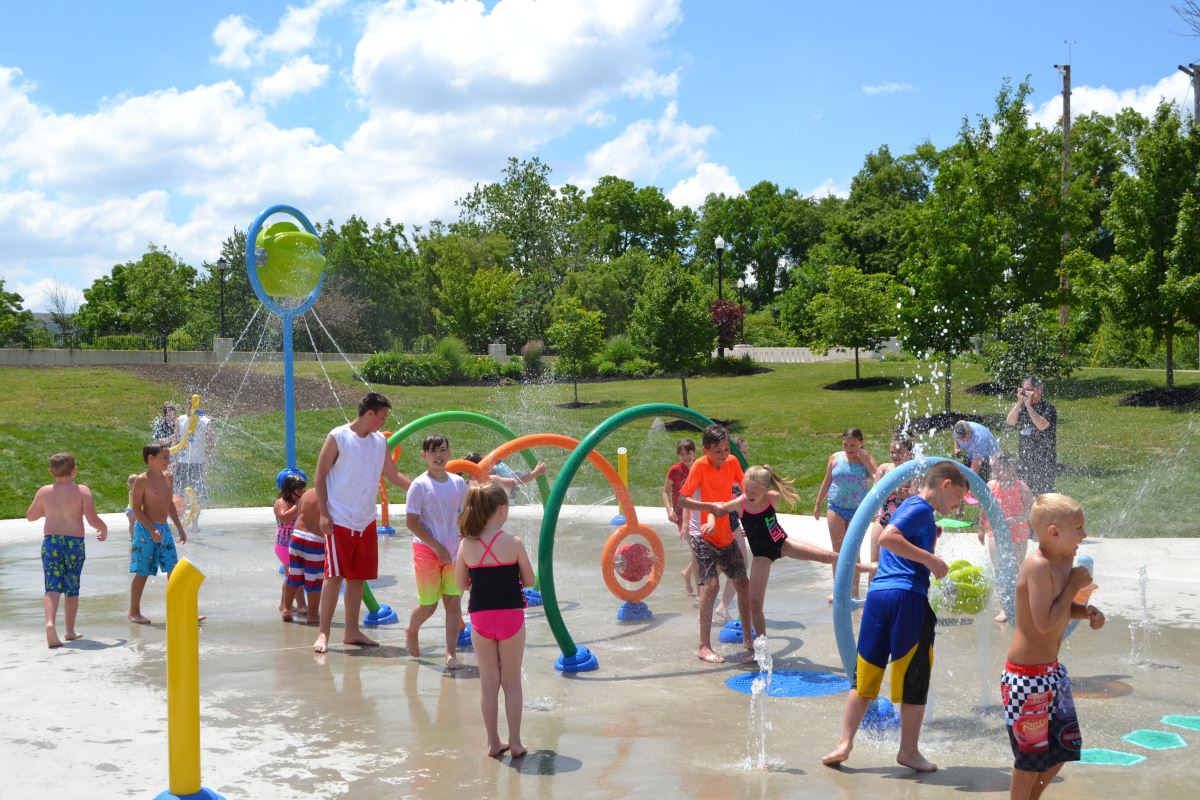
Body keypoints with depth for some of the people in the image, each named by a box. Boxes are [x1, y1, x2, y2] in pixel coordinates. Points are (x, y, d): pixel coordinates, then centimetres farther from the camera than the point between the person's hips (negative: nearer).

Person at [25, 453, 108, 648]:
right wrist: (103, 528, 9)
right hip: (75, 542, -1)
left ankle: (50, 623, -28)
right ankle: (70, 631, 18)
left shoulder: (44, 492, 3)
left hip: (50, 542, 1)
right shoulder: (82, 491, -5)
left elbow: (30, 516, 16)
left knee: (52, 587, -4)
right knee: (72, 588, 12)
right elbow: (92, 519, -10)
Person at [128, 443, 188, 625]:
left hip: (164, 528, 7)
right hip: (145, 529, -7)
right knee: (142, 573, 2)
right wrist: (152, 530, -22)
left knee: (173, 570, 4)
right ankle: (134, 611, 14)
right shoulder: (142, 480, -13)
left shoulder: (168, 478, 8)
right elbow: (136, 509, -14)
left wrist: (180, 528, 19)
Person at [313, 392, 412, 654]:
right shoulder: (338, 437, -8)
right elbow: (319, 476, -6)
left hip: (366, 521, 6)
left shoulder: (380, 441, 9)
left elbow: (394, 476, 16)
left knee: (359, 576, 9)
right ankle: (323, 633, -1)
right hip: (339, 521, -6)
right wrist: (323, 513, -12)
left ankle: (351, 631, 18)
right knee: (335, 575, -7)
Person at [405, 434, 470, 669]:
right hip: (427, 550, -4)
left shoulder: (458, 483, 5)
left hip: (453, 551, 4)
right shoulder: (419, 485, -9)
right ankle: (411, 632, 34)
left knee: (454, 601, -3)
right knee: (428, 605, 3)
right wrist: (437, 547, -16)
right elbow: (411, 522, -11)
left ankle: (451, 653, 2)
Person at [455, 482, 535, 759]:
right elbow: (530, 580, -4)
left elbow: (461, 584, 4)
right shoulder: (513, 543, -13)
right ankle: (515, 742, 16)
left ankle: (493, 742, 19)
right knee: (512, 682, 11)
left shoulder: (466, 545, -6)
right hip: (510, 616, -2)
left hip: (480, 619, 2)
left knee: (488, 683, 13)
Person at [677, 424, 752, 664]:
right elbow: (682, 500, -20)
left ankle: (747, 639, 24)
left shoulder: (732, 463, -1)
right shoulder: (700, 466, -16)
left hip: (726, 534, 6)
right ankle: (704, 647, -7)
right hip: (702, 535, -6)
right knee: (710, 585, -15)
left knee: (743, 583, 8)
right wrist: (711, 506, -26)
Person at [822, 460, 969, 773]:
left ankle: (844, 743, 6)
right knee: (915, 677, 5)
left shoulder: (908, 506, 24)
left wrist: (930, 543, 21)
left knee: (866, 673, 10)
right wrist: (930, 559, -19)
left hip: (877, 592, 9)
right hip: (908, 597, -9)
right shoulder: (922, 508, -6)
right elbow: (887, 538, -22)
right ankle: (909, 750, 13)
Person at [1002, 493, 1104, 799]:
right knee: (1032, 753, 4)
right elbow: (1045, 623, -30)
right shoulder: (1038, 567, -24)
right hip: (1028, 676, -10)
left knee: (1065, 743, 20)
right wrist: (1075, 585, -21)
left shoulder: (1064, 561, 4)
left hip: (1052, 671, 10)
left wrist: (1086, 611, -2)